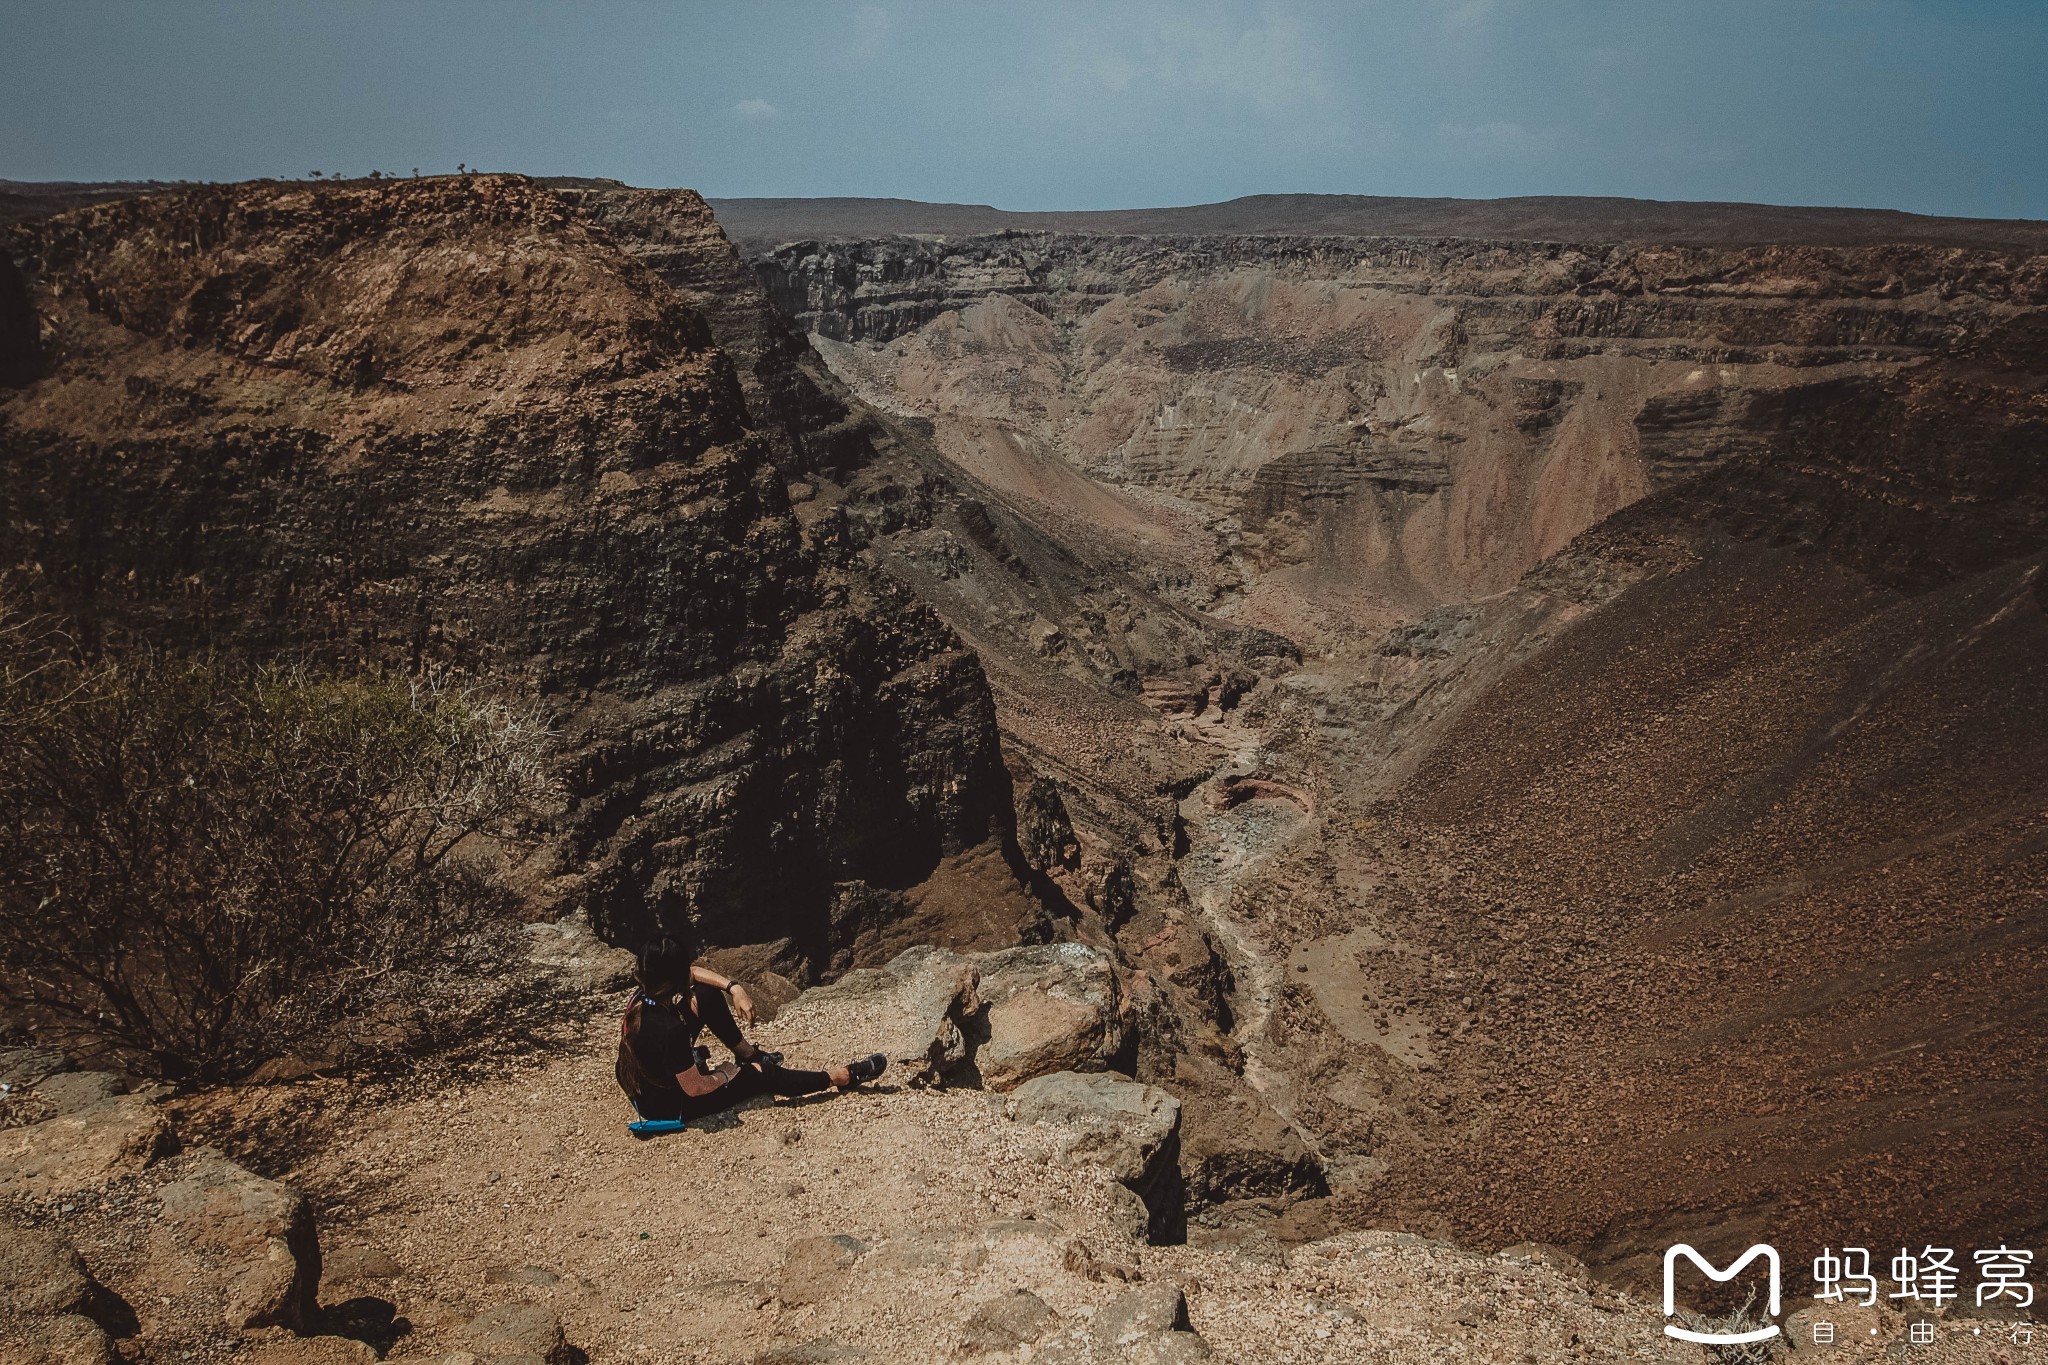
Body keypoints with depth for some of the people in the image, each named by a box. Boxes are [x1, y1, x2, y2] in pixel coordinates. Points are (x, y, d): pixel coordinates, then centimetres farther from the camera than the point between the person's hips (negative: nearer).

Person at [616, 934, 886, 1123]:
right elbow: (694, 1088, -29)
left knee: (708, 995, 5)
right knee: (762, 1076, 2)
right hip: (669, 1106, -7)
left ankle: (748, 1054, 27)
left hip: (642, 1087, 7)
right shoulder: (669, 1030, -39)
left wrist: (734, 988, -6)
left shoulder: (644, 996, -16)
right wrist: (725, 1075, -10)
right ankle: (840, 1077, 18)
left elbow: (693, 974, 4)